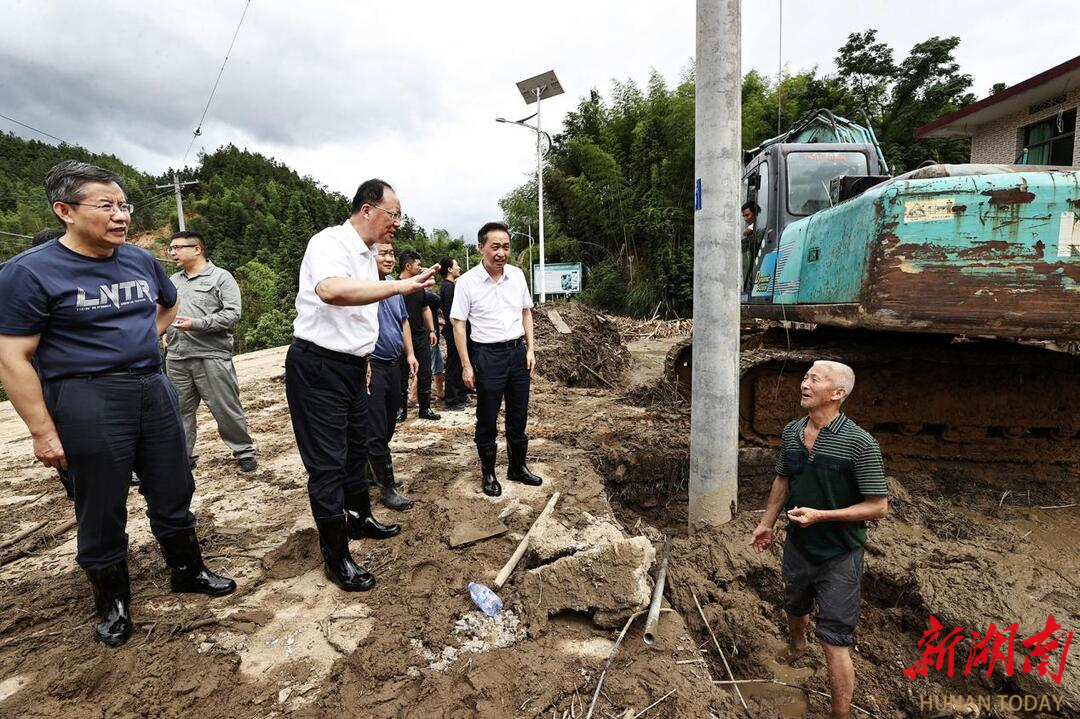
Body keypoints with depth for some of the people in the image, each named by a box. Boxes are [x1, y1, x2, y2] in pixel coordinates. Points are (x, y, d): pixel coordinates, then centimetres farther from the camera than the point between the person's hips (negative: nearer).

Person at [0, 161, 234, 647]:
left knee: (173, 494, 15)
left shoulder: (140, 260, 6)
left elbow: (170, 303, 27)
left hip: (154, 389, 5)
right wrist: (43, 433, -13)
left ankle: (187, 570, 34)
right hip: (87, 401, -5)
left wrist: (136, 341, 12)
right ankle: (113, 602, 29)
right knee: (102, 511, 9)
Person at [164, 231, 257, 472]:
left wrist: (196, 323, -16)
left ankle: (243, 451, 13)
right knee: (180, 411, 11)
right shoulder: (173, 281, 18)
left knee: (226, 409, -1)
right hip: (176, 359, 6)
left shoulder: (221, 277, -1)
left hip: (211, 357, -6)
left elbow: (232, 314, -11)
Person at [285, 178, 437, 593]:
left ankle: (359, 519, 42)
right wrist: (401, 285, -46)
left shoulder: (367, 255, 12)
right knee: (327, 463, -1)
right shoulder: (329, 243, -18)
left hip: (351, 367, 9)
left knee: (356, 449, 22)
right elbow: (331, 291, -41)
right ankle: (336, 558, 12)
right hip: (317, 367, -9)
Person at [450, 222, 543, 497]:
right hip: (488, 354, -4)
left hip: (518, 351, 4)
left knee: (519, 416, 14)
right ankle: (488, 474, 23)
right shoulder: (467, 281, -11)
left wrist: (530, 348, 6)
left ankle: (518, 468, 31)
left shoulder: (517, 275, 2)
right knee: (487, 419, 6)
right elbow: (458, 324, -7)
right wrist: (466, 366, -10)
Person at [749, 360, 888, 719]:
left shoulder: (860, 444, -23)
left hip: (838, 557, -6)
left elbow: (878, 506, -18)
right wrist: (766, 523, 10)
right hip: (797, 545, 6)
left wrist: (821, 515, -26)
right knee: (794, 607, 30)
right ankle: (796, 645, 61)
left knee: (834, 642, 0)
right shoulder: (791, 432, -6)